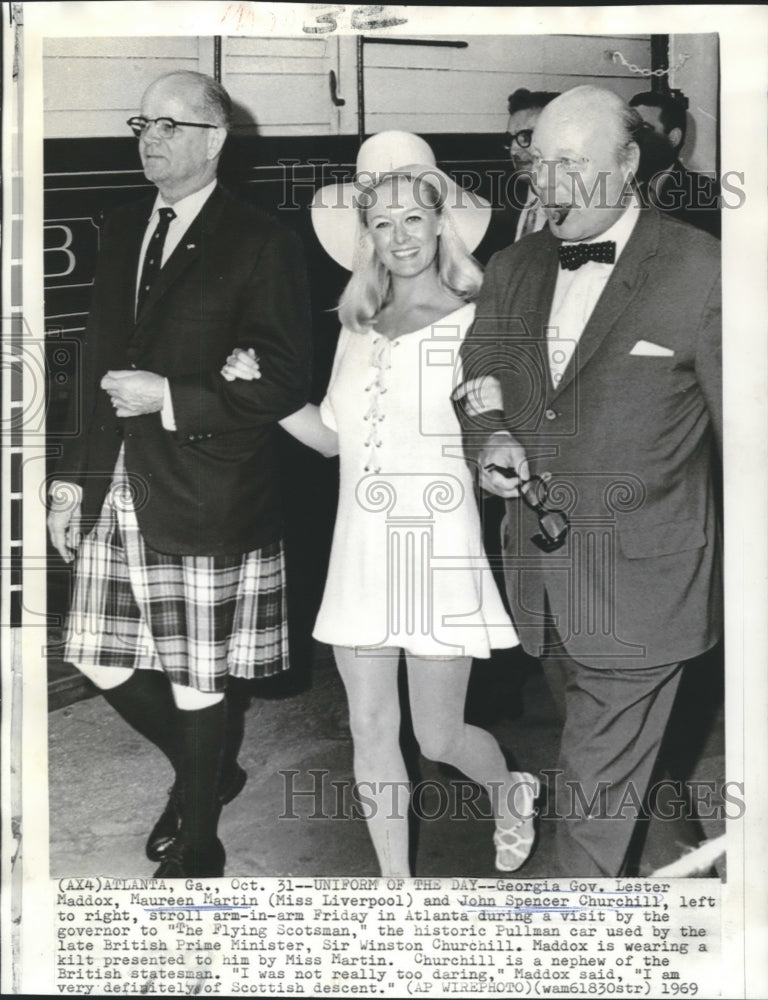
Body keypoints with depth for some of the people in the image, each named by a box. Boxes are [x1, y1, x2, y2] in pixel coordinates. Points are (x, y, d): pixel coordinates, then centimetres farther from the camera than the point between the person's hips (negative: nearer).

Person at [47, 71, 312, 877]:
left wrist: (169, 398, -18)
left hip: (204, 503, -6)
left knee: (195, 685, 6)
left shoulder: (260, 246, -7)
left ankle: (197, 845, 31)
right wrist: (73, 475, 11)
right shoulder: (122, 231, 12)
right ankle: (209, 768, 39)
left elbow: (284, 384, -11)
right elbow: (98, 363, 16)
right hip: (114, 491, 6)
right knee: (103, 665, 12)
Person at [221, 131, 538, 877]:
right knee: (370, 731, 9)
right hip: (361, 555, 5)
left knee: (438, 737, 6)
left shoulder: (473, 325, -6)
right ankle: (395, 880, 28)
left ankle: (509, 788, 41)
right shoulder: (358, 329, 10)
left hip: (437, 553, -5)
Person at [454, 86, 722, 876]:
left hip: (641, 581, -5)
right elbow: (478, 378, 18)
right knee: (594, 743, 24)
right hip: (538, 569, 6)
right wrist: (488, 438, -5)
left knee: (598, 779, 3)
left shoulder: (699, 272, -11)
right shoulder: (513, 270, 7)